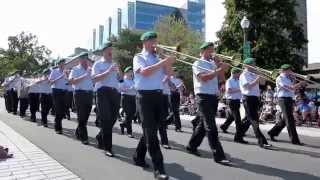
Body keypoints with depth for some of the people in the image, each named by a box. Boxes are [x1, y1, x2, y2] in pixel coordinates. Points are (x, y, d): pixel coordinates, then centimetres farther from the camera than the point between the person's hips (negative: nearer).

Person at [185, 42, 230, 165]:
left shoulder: (213, 63, 19)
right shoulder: (198, 64, -4)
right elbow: (204, 78, -20)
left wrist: (221, 66, 5)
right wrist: (219, 70, -19)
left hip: (213, 97, 8)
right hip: (204, 97, -8)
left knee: (203, 124, 14)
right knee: (211, 127, -9)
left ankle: (192, 146, 29)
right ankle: (218, 155, -7)